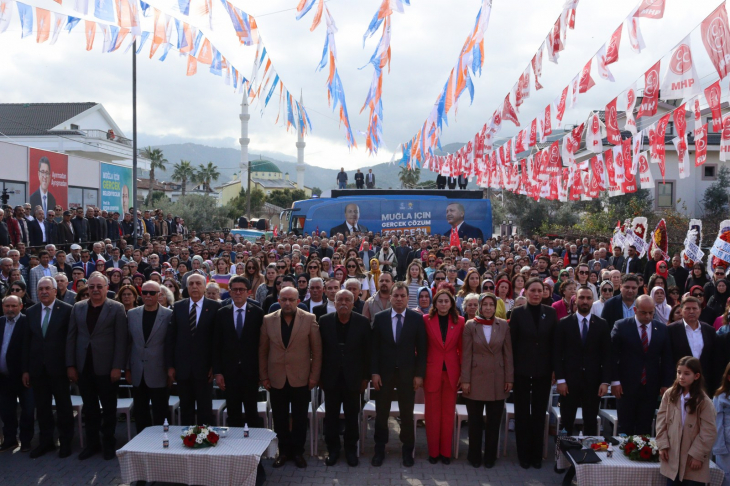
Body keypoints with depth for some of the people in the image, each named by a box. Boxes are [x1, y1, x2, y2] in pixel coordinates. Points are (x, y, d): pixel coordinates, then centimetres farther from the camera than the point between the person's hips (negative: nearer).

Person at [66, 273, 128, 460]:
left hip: (106, 367, -3)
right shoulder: (78, 308, 7)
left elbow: (121, 340, -8)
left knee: (109, 408, 8)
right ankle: (92, 443, 27)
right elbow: (71, 338, 7)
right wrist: (70, 365, 2)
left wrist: (117, 367, -13)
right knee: (89, 408, 14)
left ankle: (109, 443, 22)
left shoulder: (117, 308, -5)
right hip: (84, 367, 4)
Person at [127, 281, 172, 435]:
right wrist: (127, 368, 7)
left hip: (159, 374, -4)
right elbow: (127, 343, 9)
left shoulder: (169, 315, -7)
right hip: (138, 374, 4)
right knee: (140, 416, 15)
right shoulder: (132, 314, 5)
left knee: (160, 417, 6)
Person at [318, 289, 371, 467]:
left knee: (352, 416, 10)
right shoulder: (325, 321, -3)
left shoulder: (362, 322, -5)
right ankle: (333, 449, 26)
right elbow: (319, 350, 0)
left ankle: (351, 449, 26)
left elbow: (367, 352, -2)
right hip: (331, 378, 1)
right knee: (331, 416, 10)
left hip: (353, 378, -1)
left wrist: (365, 377, -2)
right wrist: (319, 375, 0)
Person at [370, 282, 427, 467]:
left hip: (407, 373, -1)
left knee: (407, 414, 9)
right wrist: (374, 372, -6)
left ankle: (407, 450, 24)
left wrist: (419, 374, -6)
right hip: (384, 372, 1)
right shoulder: (379, 317, 0)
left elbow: (422, 349, -2)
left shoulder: (417, 318, -3)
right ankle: (380, 449, 24)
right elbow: (374, 347, 0)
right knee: (381, 413, 10)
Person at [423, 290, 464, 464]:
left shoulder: (460, 321, 1)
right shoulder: (426, 320, -3)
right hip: (432, 371, -1)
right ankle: (433, 451, 18)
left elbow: (462, 349, 4)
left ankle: (446, 451, 21)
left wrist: (463, 373, 0)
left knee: (448, 413, 9)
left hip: (452, 372, 1)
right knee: (432, 413, 6)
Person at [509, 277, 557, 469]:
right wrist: (510, 368, -6)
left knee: (539, 413, 10)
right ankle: (524, 454, 20)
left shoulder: (550, 313, 1)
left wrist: (555, 368, -1)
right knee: (522, 412, 8)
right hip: (522, 370, -1)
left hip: (543, 370, 1)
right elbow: (512, 342, -3)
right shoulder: (518, 313, -4)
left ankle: (537, 455, 23)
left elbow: (555, 342, 2)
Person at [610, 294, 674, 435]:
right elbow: (613, 355, -3)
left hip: (650, 387, 2)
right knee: (625, 428, 4)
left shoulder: (662, 329, 5)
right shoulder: (621, 326, -3)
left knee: (645, 428, 6)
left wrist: (665, 384, 4)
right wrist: (615, 381, -7)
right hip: (626, 386, -2)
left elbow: (667, 359, 8)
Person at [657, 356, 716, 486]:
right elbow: (661, 421, 3)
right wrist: (662, 445, -2)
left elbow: (708, 433, -9)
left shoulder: (704, 402, -10)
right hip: (671, 455, 3)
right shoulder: (669, 394, 0)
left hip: (692, 457, -3)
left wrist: (697, 455, -10)